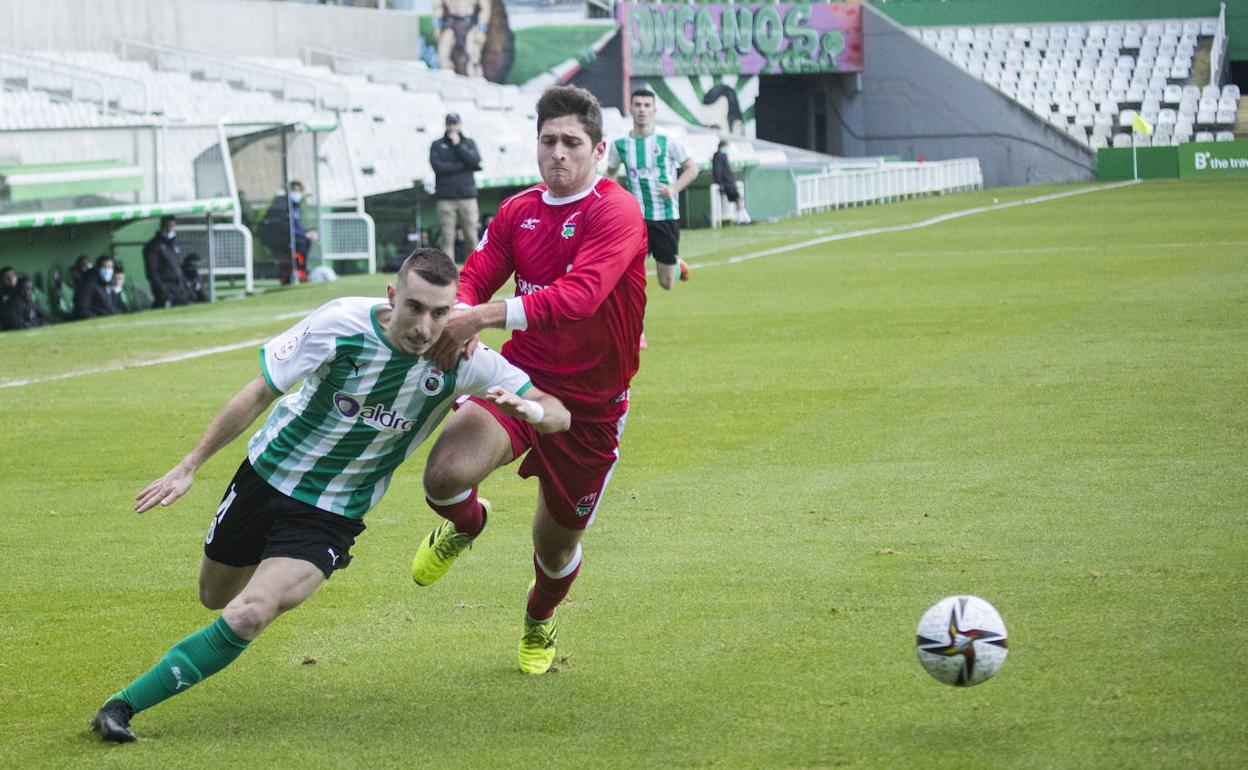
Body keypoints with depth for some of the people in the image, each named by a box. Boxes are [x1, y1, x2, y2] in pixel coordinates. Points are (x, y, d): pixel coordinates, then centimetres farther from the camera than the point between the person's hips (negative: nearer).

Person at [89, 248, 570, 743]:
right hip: (267, 474, 1)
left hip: (332, 514, -1)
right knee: (214, 598, 20)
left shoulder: (462, 361, -19)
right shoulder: (341, 325, -24)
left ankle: (125, 704, -10)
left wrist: (526, 408, -40)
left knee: (249, 614, -22)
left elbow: (558, 414, -15)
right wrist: (189, 467, -11)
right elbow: (260, 392, -13)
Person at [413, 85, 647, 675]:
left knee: (557, 541, 12)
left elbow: (580, 294, -31)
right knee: (445, 474, -27)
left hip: (591, 404, -3)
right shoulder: (518, 212, 4)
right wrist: (459, 318, -26)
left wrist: (484, 316, -38)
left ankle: (539, 623, 50)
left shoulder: (616, 213, -17)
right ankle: (466, 525, 13)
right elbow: (474, 277, 0)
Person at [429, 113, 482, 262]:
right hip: (446, 198, -1)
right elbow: (438, 166, -6)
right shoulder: (437, 146, 10)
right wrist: (464, 166, -5)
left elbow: (475, 162, -4)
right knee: (447, 238, -5)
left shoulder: (469, 143, 14)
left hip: (467, 196, 1)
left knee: (472, 237, -3)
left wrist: (457, 145, -4)